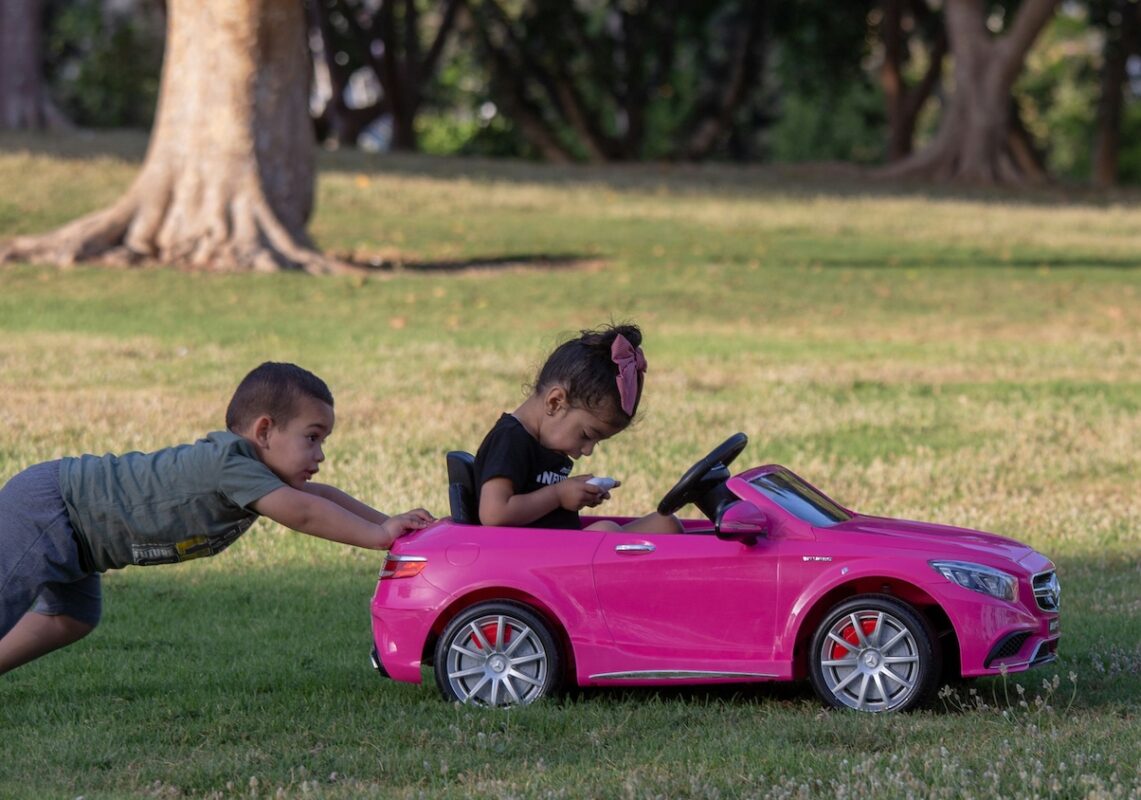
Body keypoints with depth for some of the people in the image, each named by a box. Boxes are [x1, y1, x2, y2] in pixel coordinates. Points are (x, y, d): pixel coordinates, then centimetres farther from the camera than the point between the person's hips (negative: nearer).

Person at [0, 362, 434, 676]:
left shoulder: (250, 469, 6)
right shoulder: (229, 463, -25)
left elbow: (320, 497, 15)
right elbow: (300, 512, -30)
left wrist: (390, 523, 5)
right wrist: (378, 535, -24)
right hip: (42, 508, -10)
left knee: (71, 617, 18)